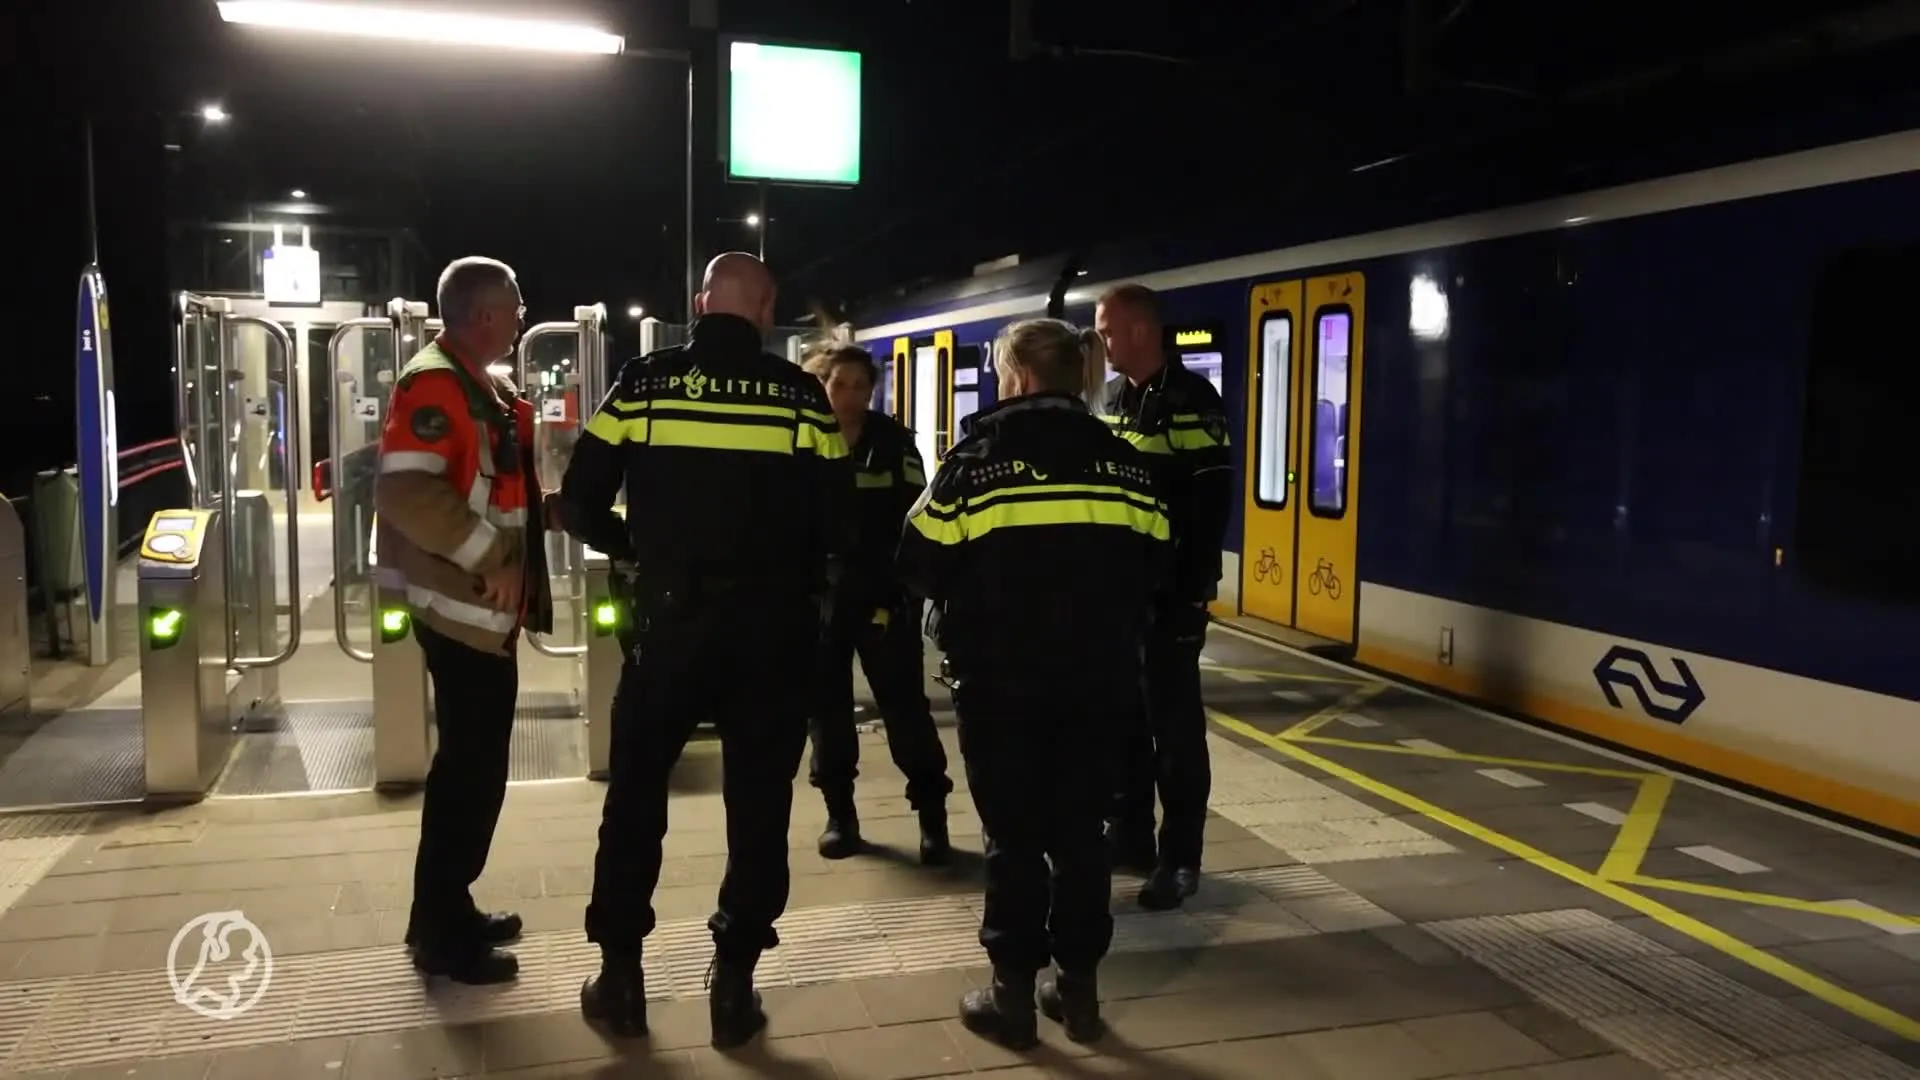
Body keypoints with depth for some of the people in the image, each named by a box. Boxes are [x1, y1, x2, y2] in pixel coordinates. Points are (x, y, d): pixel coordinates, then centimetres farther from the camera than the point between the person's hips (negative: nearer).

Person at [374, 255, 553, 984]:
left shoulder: (484, 387, 15)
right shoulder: (434, 384, -15)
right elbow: (406, 490, -27)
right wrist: (490, 557, -23)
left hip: (484, 608, 10)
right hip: (462, 608, -10)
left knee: (474, 763, 15)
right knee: (470, 767, -4)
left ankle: (448, 913, 26)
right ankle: (440, 932, 7)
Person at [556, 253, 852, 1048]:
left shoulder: (645, 384, 0)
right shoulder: (801, 396, -1)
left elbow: (578, 503, -1)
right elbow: (839, 523, -3)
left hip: (670, 616, 1)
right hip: (772, 625, 0)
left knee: (635, 793, 15)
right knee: (759, 804, 10)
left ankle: (620, 973, 21)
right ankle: (734, 981, 13)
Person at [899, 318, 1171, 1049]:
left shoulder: (979, 457, -5)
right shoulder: (1123, 460, 6)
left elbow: (922, 565, -5)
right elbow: (1152, 565, 7)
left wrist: (970, 606, 13)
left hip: (1001, 675, -3)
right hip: (1097, 675, 3)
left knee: (1014, 835, 6)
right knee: (1080, 831, 12)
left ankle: (1013, 993, 12)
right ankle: (1078, 987, 19)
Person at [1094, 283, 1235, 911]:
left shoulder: (1191, 400, -10)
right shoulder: (1111, 399, 12)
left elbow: (1211, 504, -15)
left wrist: (1192, 591, -19)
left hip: (1169, 591, -7)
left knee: (1174, 727, 0)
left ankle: (1180, 858, 8)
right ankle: (1129, 835, 26)